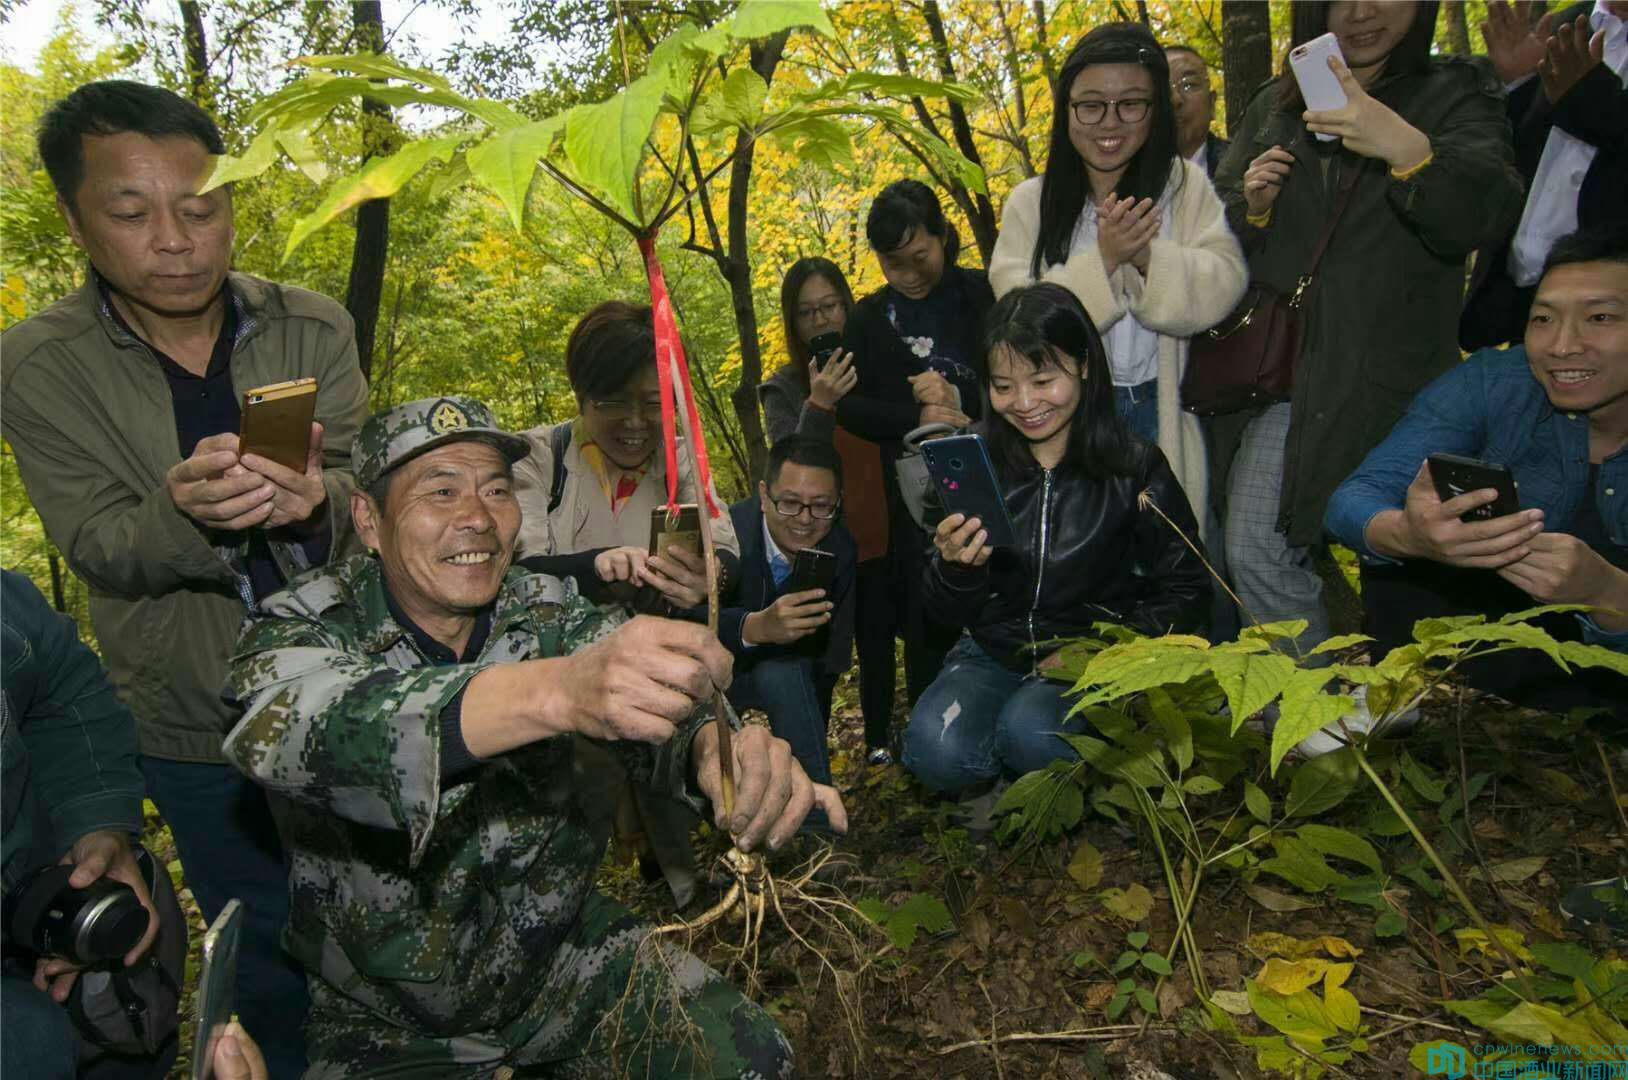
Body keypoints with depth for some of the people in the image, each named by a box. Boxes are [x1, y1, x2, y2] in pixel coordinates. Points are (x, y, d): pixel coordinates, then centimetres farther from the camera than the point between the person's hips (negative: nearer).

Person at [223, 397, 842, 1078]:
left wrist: (716, 746, -48)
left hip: (565, 958, 2)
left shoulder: (551, 614, -7)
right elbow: (282, 731, -39)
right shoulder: (303, 628, -16)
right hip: (389, 1024, -1)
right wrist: (551, 689, -56)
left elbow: (658, 713, -22)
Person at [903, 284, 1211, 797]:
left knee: (1029, 731, -32)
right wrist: (955, 568, -24)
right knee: (936, 751, -25)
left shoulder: (1133, 466, -8)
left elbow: (1187, 591, 1)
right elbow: (947, 614, 0)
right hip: (993, 654, 2)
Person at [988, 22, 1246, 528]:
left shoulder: (1185, 185, 2)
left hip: (1162, 411, 1)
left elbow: (1223, 283, -9)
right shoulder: (1031, 201, -1)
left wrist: (1149, 256, -25)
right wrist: (1103, 259, -22)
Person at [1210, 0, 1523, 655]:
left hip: (1388, 376, -3)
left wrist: (1407, 148, -28)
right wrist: (1252, 204, -2)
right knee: (1255, 556, -2)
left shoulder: (1456, 94, 6)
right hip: (1278, 365, 3)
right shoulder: (1273, 106, 16)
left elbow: (1484, 215, -11)